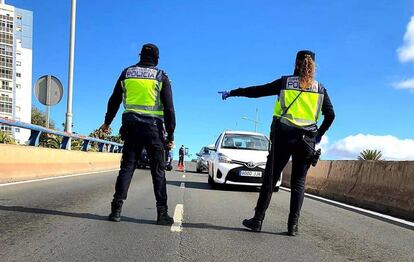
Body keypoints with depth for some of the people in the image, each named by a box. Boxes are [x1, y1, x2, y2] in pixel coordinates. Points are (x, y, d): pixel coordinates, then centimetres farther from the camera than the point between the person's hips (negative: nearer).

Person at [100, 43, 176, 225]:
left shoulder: (127, 73, 10)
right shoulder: (161, 76, 1)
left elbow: (114, 101, 16)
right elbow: (169, 107, -4)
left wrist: (107, 122, 29)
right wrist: (170, 135, 0)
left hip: (131, 126, 3)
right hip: (153, 127, -2)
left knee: (126, 168, 6)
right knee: (158, 171, 2)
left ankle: (116, 209, 1)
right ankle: (162, 213, 2)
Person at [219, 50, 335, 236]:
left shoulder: (284, 82, 3)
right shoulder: (320, 88, 8)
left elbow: (256, 91, 4)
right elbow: (330, 115, 6)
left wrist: (231, 93, 14)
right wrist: (319, 135, 17)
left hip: (283, 136, -1)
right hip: (307, 140, 2)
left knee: (270, 178, 5)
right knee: (298, 182, 7)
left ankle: (258, 220, 5)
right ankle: (293, 225, 3)